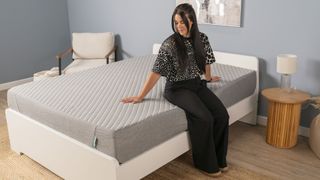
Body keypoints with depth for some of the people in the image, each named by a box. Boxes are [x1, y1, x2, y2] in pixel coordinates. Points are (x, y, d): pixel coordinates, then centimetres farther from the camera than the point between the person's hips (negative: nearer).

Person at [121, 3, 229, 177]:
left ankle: (218, 157, 6)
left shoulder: (202, 39, -1)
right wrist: (140, 96, -18)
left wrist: (208, 77, 33)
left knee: (222, 114, -14)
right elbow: (156, 72, -16)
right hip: (177, 88, -5)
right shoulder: (169, 44, -15)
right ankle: (205, 163, -4)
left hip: (197, 84, 5)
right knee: (204, 118, -26)